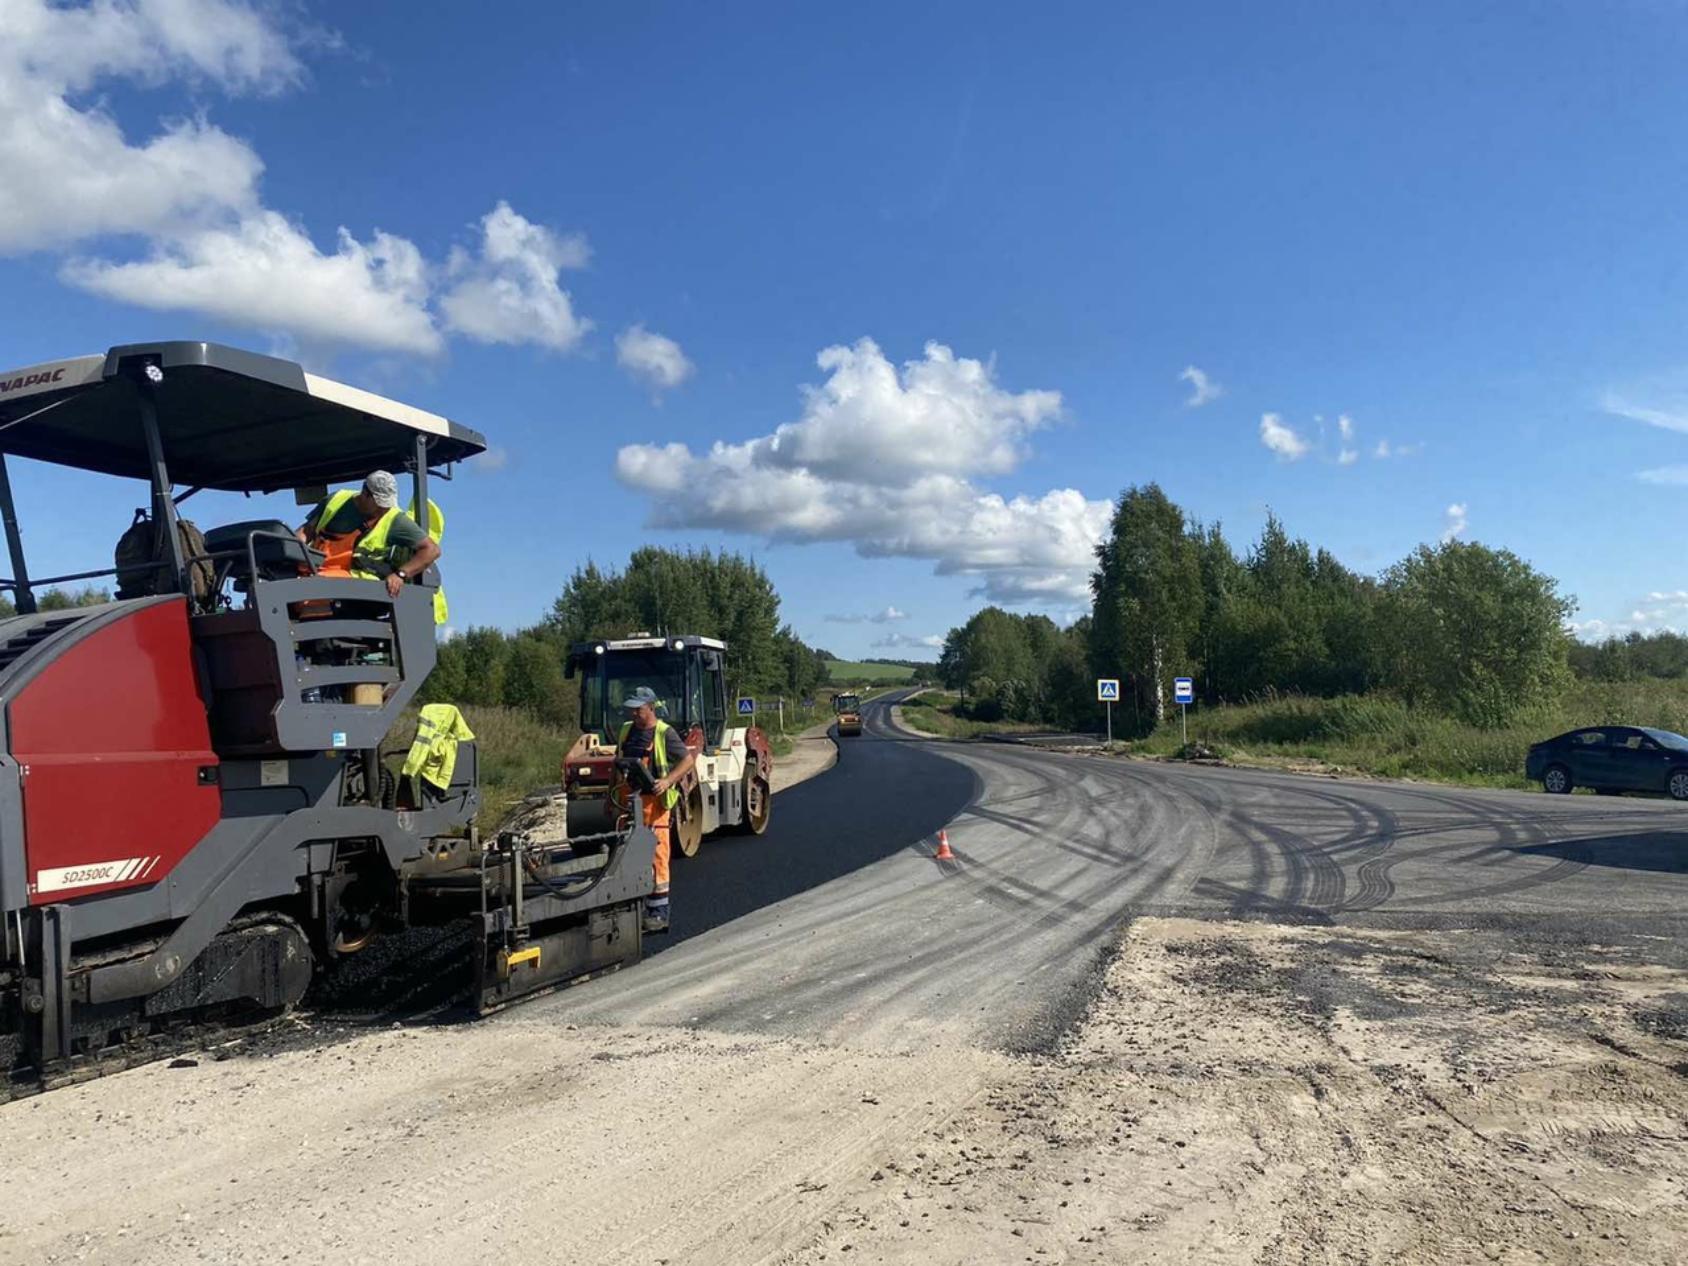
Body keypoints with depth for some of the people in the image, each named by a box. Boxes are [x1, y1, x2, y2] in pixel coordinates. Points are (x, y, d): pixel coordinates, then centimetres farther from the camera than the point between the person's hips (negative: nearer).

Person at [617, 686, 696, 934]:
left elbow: (689, 759, -7)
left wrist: (668, 781, -20)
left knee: (656, 857, -6)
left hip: (653, 802, -6)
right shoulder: (626, 730, 14)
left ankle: (658, 913, 0)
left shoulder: (665, 733, -5)